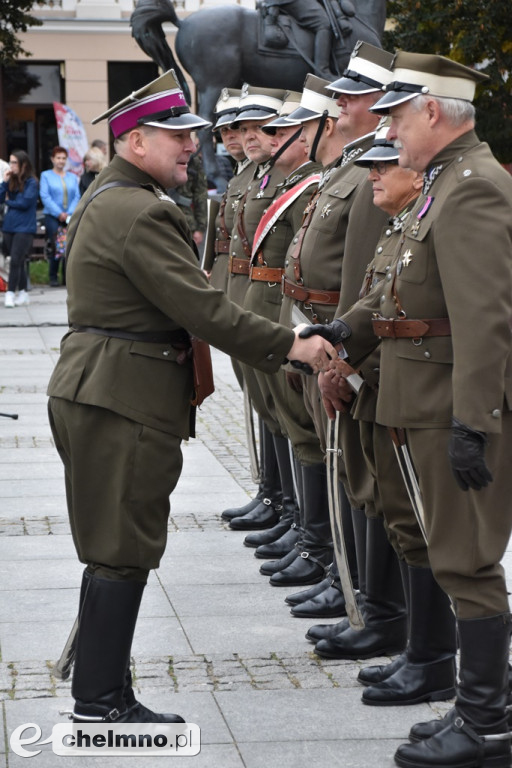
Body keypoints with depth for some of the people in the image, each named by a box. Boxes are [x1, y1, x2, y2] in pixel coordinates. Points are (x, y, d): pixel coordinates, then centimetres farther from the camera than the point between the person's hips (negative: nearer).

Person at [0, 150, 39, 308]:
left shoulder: (31, 182, -6)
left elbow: (26, 203, -14)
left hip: (24, 228, -6)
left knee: (15, 260, -12)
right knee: (18, 261, 11)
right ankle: (22, 293, 19)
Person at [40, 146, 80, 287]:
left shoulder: (72, 177, 15)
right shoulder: (46, 175, 6)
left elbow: (77, 196, 7)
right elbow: (45, 196, -3)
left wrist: (70, 213, -8)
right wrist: (59, 213, -11)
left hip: (70, 217, 2)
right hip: (52, 217, -2)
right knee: (54, 247, -8)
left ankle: (67, 277, 2)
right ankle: (53, 277, 0)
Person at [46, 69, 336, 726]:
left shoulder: (106, 199, 16)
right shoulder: (140, 213, -19)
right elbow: (201, 308, -22)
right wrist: (288, 347, -16)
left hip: (89, 390, 11)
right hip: (125, 399, -11)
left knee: (114, 549, 15)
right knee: (123, 553, -4)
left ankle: (96, 686, 23)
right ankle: (101, 702, 3)